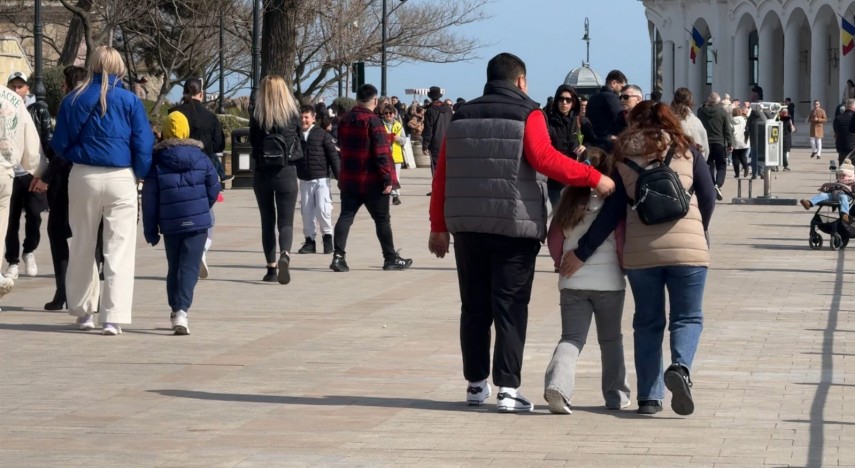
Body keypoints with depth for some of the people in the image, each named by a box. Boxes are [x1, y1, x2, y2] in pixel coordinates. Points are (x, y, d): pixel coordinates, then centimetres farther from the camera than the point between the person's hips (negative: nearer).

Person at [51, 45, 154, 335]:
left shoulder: (74, 100, 1)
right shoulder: (130, 101, -4)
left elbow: (60, 145, 5)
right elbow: (143, 145, -4)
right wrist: (142, 175, 11)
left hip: (83, 178, 2)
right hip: (120, 180, -2)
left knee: (82, 247, 16)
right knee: (119, 250, 0)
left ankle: (82, 311, 23)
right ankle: (114, 318, -7)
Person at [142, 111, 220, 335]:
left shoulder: (157, 161, -2)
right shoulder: (201, 157, 0)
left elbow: (149, 198, -2)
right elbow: (214, 189, 7)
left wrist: (151, 230, 5)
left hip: (170, 224, 1)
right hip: (197, 223, -1)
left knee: (173, 267, 17)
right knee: (189, 268, -6)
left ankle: (175, 310, 25)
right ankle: (181, 311, -22)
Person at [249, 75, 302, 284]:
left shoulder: (257, 115, -7)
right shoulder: (293, 113, -5)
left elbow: (252, 141, 5)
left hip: (262, 173, 0)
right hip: (286, 172, 0)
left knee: (267, 221, 12)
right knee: (286, 221, 1)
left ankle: (272, 268, 12)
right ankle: (285, 256, -26)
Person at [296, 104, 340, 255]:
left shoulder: (322, 134, -4)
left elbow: (333, 155, -3)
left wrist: (338, 175, -5)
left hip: (321, 178, -4)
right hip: (304, 180, 4)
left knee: (322, 209, -11)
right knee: (306, 211, 5)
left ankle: (327, 236, 7)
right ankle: (309, 241, 14)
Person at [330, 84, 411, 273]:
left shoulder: (345, 120, 6)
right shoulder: (373, 121, -15)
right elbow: (381, 153, -18)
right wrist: (388, 179, -15)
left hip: (348, 180, 5)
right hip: (372, 181, -5)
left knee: (346, 216, 5)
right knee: (382, 219, 6)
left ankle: (338, 256, -6)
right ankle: (391, 258, 13)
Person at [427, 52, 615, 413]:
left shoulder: (463, 117, 11)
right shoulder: (527, 114, -4)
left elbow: (442, 174, 9)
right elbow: (545, 159, -19)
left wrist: (439, 226, 13)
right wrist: (593, 178, -17)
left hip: (467, 226, 4)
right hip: (515, 226, -4)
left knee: (474, 307, 13)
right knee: (510, 308, -2)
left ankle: (476, 383, 18)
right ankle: (508, 388, -8)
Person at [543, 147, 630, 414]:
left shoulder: (569, 202, 5)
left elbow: (554, 239, 8)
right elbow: (622, 240, -8)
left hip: (572, 282, 2)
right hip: (608, 280, -2)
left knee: (572, 338, 0)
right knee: (611, 339, 15)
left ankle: (558, 384, -25)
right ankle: (616, 395, 22)